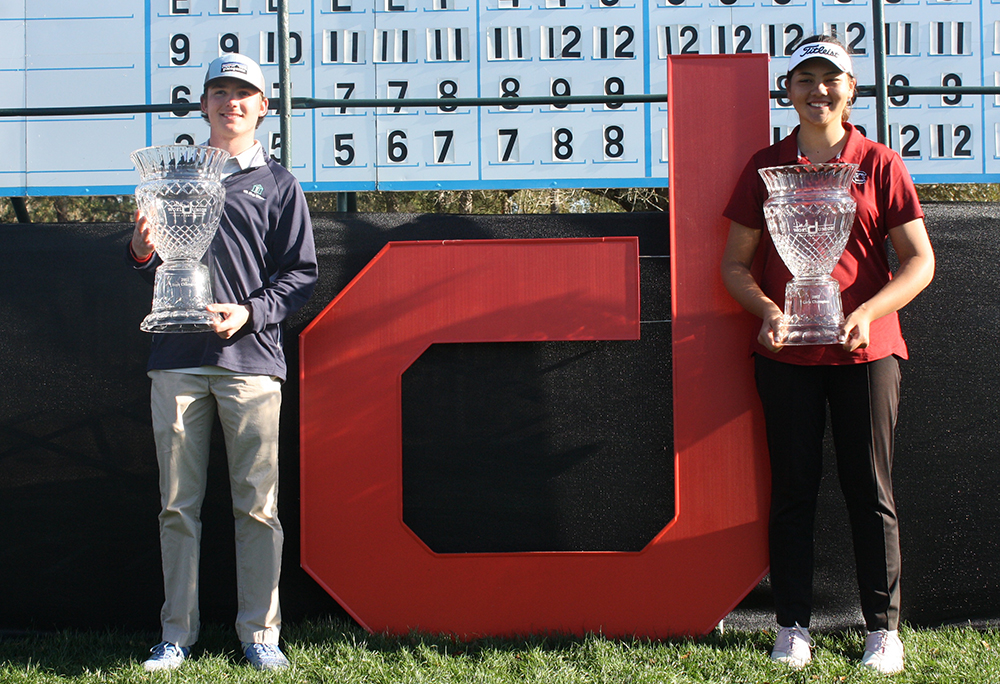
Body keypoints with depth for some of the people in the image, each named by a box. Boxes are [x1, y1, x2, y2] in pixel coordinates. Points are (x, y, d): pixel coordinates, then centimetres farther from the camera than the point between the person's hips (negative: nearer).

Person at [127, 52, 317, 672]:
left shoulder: (279, 184, 12)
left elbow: (301, 273, 6)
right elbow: (152, 270, 19)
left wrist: (251, 312, -10)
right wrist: (143, 252, -4)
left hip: (250, 359, -2)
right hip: (178, 360, 2)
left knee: (257, 505, -1)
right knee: (178, 504, 3)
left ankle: (260, 633, 9)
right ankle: (178, 635, 12)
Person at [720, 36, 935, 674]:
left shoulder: (879, 164, 2)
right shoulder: (766, 166, 7)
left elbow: (920, 261, 0)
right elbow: (736, 263, 8)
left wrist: (867, 312, -15)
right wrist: (768, 310, -11)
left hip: (865, 351, -1)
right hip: (786, 354, 1)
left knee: (871, 489, 3)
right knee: (793, 489, 6)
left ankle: (884, 628, 13)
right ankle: (793, 626, 15)